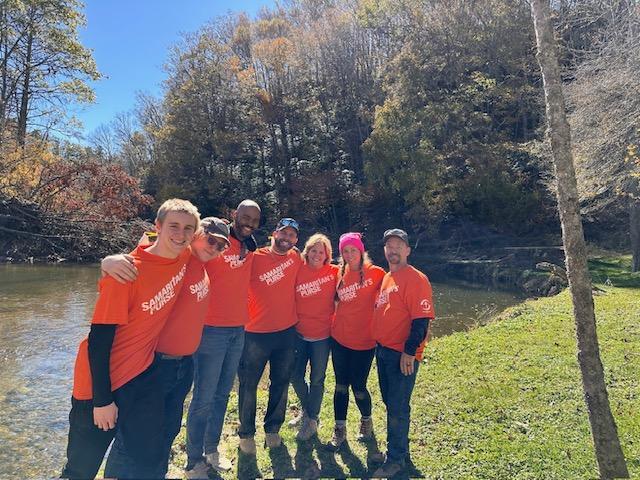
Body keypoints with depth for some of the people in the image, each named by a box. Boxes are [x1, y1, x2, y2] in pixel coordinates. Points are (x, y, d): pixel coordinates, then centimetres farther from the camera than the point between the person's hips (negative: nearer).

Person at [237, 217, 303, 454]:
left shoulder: (295, 258, 3)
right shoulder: (255, 258, -9)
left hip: (287, 332, 4)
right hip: (256, 333, -3)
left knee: (281, 383, 16)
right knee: (249, 384, 8)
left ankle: (272, 429, 35)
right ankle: (246, 433, 28)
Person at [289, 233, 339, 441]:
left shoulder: (334, 272, -7)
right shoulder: (298, 271, -6)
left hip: (322, 335, -2)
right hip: (299, 333, 2)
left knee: (317, 379, 12)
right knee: (296, 376, 13)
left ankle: (312, 420, 33)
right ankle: (305, 410, 42)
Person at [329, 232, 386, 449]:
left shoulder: (375, 273, -9)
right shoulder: (340, 274, 2)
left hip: (364, 341, -3)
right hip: (339, 338, 3)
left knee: (358, 387, 7)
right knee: (341, 386, 11)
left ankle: (366, 421, 36)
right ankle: (340, 429, 27)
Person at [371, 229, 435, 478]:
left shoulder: (416, 279, -14)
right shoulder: (386, 277, 11)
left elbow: (422, 319, -19)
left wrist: (409, 351, -21)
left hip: (402, 355, -8)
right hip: (382, 351, 8)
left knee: (397, 408, 3)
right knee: (390, 403, 18)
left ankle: (396, 459, 20)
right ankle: (399, 448, 35)